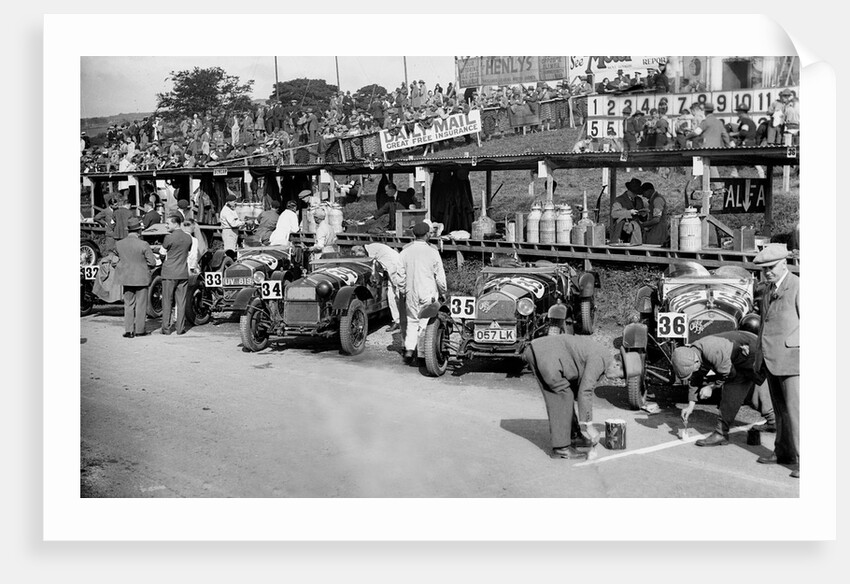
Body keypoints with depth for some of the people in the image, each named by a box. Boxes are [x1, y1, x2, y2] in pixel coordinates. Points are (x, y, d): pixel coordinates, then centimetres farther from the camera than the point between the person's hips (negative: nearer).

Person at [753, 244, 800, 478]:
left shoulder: (797, 287, -9)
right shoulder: (768, 288, 17)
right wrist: (759, 355, 22)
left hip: (790, 357, -8)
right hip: (770, 359, 8)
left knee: (795, 409, -9)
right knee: (780, 409, 14)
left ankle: (803, 460, -6)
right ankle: (784, 452, 22)